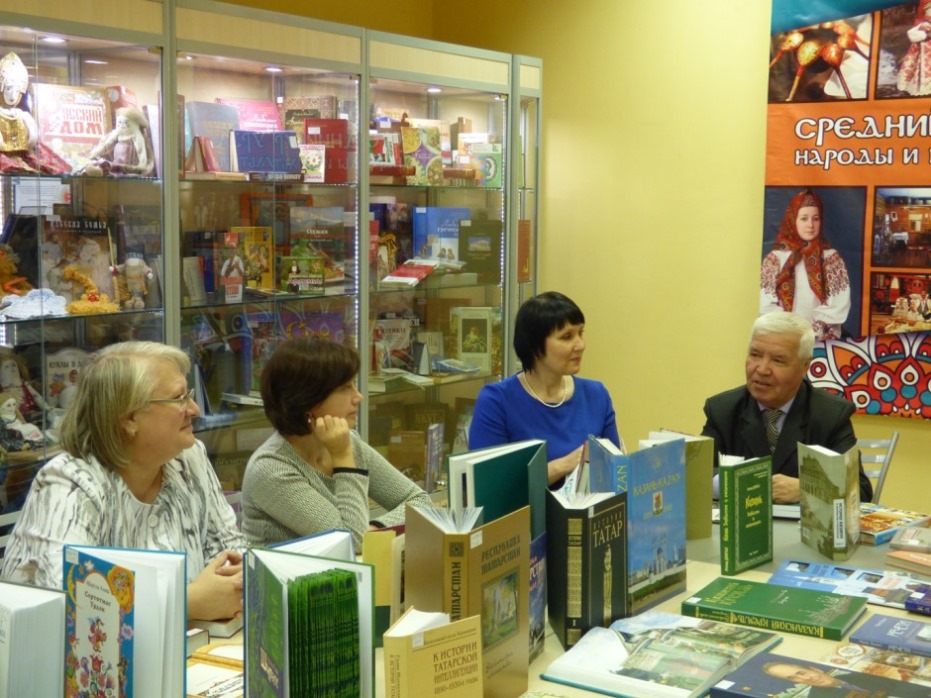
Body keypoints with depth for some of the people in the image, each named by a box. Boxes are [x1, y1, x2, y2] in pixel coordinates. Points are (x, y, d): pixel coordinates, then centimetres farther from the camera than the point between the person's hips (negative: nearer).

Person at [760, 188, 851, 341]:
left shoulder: (831, 258, 7)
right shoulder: (776, 258, 6)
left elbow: (840, 305, 0)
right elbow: (766, 305, 0)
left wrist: (812, 327, -10)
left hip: (823, 338, 0)